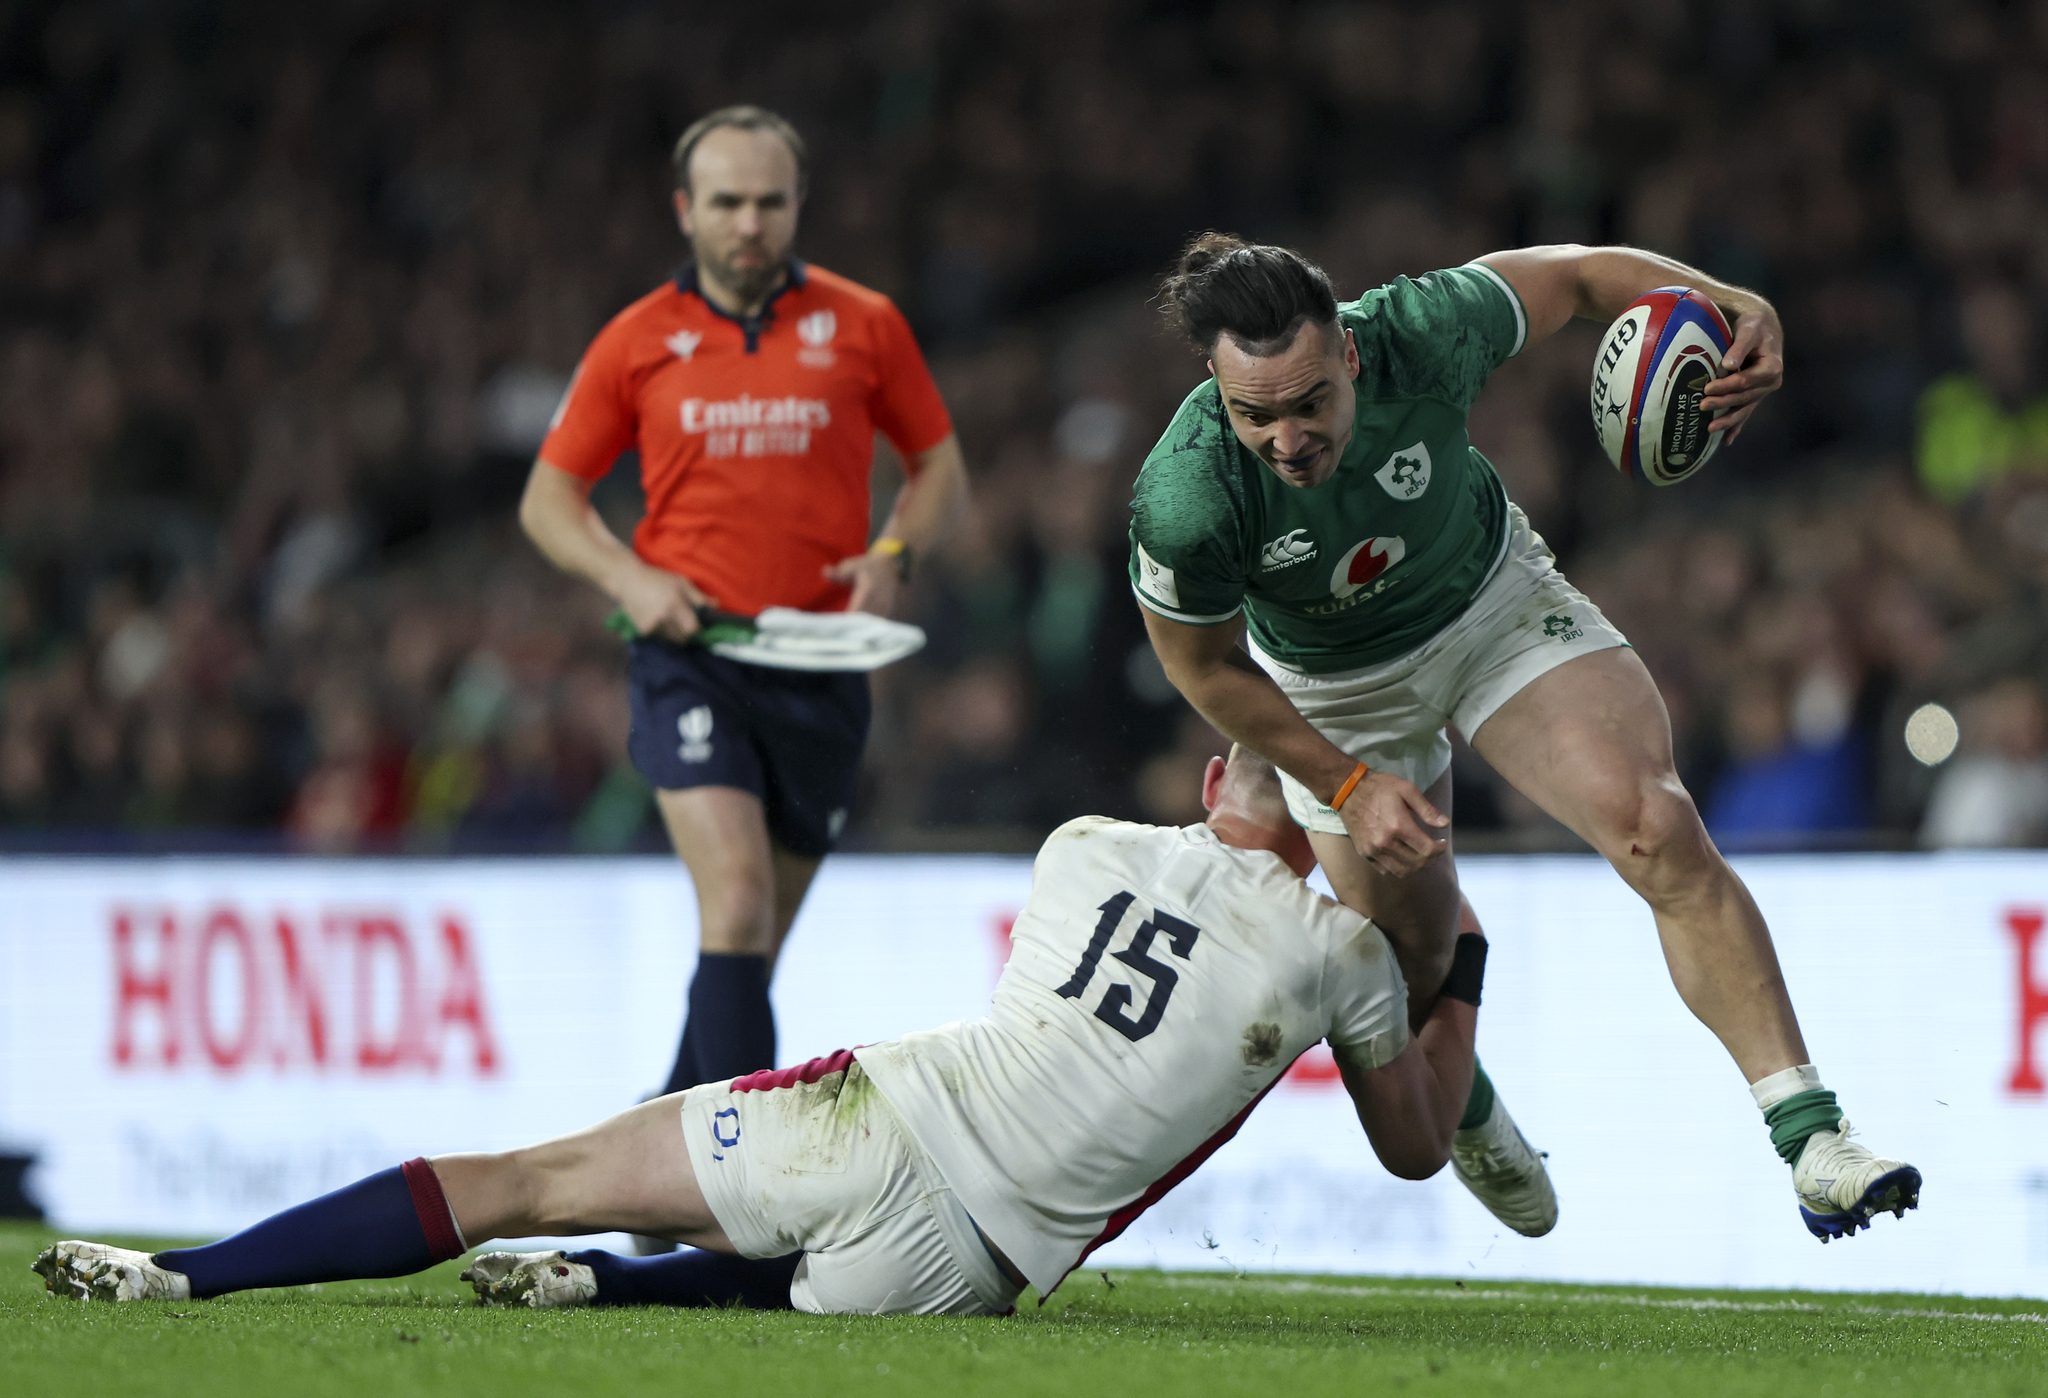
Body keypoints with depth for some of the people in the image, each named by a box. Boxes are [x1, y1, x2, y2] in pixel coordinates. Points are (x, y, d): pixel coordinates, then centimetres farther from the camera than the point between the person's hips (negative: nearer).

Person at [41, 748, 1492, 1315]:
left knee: (534, 1177, 10)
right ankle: (604, 1283, 2)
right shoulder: (1341, 947, 4)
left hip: (874, 1125, 1)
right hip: (963, 1262, -1)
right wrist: (1459, 981, 37)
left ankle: (186, 1273, -1)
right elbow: (1415, 1144, 21)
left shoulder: (1087, 850, 11)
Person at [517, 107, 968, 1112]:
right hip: (691, 655, -2)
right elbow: (549, 499, 11)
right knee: (737, 907, -20)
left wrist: (893, 555, -5)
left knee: (758, 940, 10)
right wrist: (627, 577, -8)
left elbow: (940, 468, 15)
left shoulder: (863, 326, 5)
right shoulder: (637, 342, 4)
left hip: (820, 664, 2)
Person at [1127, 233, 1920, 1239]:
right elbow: (1206, 670, -17)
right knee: (1414, 952, 11)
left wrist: (1737, 309, -32)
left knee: (1659, 831, -19)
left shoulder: (1419, 336, -36)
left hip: (1493, 601, 1)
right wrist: (1346, 784, -16)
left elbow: (1575, 272, -16)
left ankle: (1811, 1136, -16)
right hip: (1334, 687, 0)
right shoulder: (1183, 503, -38)